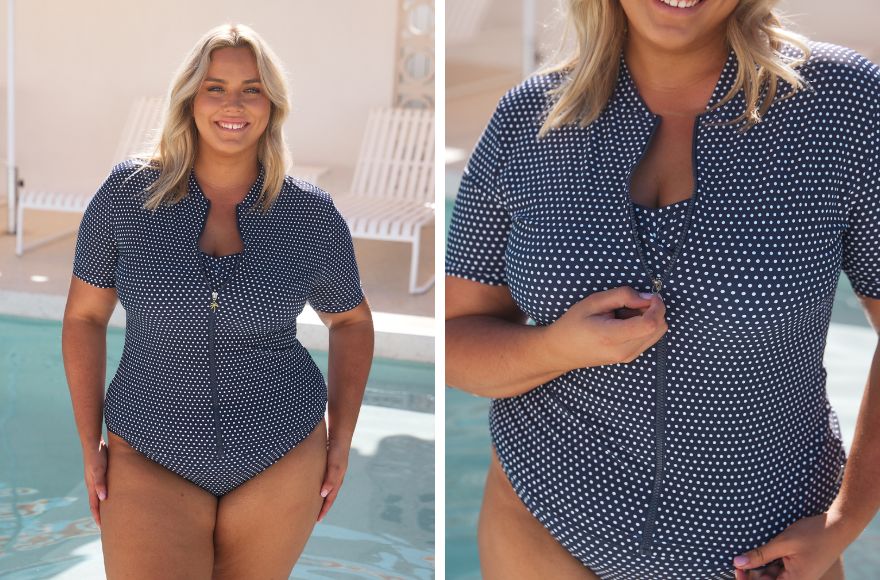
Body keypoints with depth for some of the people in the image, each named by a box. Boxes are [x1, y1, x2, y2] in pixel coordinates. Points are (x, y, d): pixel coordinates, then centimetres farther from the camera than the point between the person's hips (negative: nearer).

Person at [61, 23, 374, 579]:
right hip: (151, 458, 0)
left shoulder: (312, 214, -4)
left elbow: (352, 321, 11)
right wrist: (91, 445, 1)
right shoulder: (126, 195, -5)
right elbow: (84, 317, 3)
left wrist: (341, 439, 5)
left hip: (281, 456, 1)